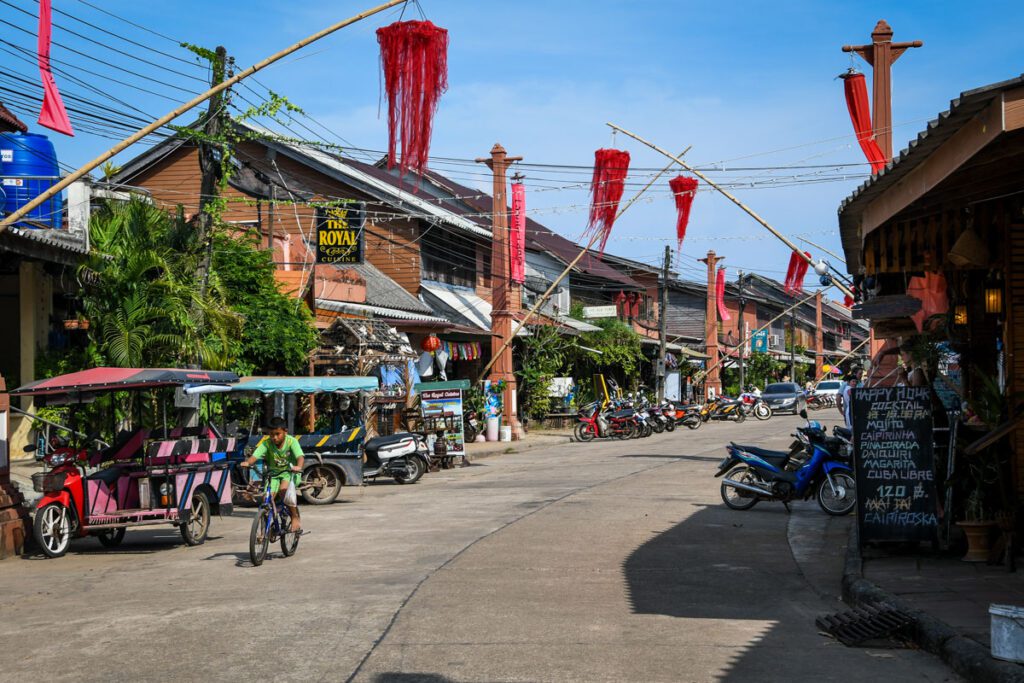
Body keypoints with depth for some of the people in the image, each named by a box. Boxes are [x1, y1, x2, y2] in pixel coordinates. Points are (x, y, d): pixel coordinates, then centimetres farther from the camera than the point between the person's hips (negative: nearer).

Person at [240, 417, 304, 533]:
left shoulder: (291, 441, -16)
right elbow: (255, 456, -23)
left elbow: (300, 456, -29)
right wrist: (247, 462, -46)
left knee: (284, 489, -32)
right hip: (273, 473, 3)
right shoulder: (266, 443, -11)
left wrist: (298, 466, -51)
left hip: (290, 472, -3)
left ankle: (295, 517, -15)